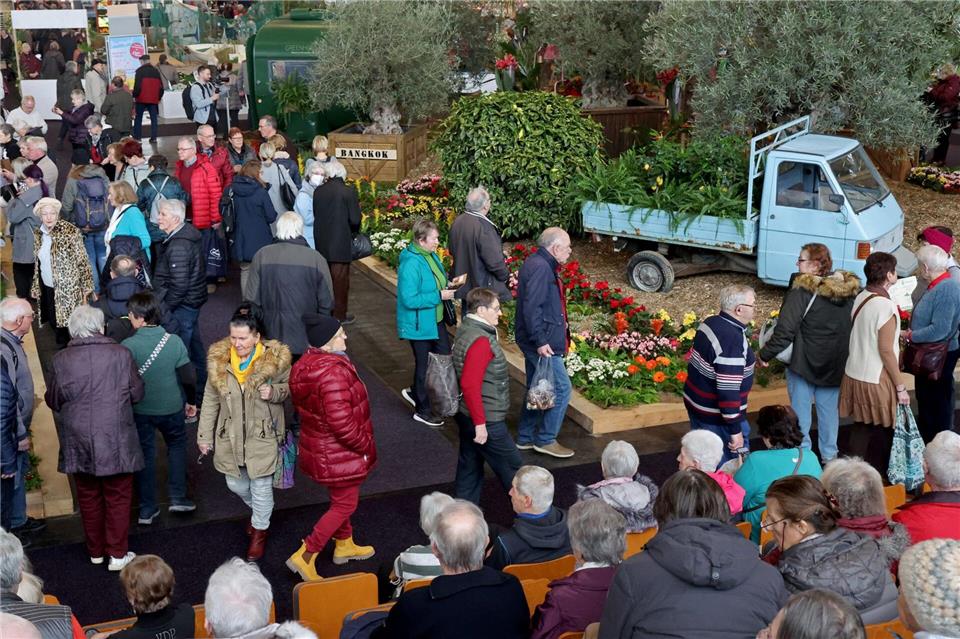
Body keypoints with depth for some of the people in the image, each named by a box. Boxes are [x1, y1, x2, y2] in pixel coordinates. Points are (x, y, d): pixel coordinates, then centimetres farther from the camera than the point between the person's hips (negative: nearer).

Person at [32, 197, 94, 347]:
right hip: (48, 288, 5)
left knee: (70, 322, 0)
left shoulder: (70, 231, -14)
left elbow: (82, 261, -11)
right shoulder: (38, 234, 4)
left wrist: (87, 287, -12)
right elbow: (38, 263, 14)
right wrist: (35, 287, 14)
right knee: (54, 323, 11)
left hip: (68, 288, -5)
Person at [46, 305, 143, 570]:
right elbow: (137, 394, -1)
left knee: (89, 497, 17)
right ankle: (117, 554, 15)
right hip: (116, 441, -2)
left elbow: (53, 401, 4)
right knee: (118, 497, 11)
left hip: (78, 442, 2)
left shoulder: (61, 360, -7)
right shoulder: (121, 354, -10)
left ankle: (95, 551, 30)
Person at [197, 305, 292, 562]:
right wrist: (205, 435, 5)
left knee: (261, 486, 7)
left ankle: (260, 529, 33)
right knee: (235, 484, 19)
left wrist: (274, 392, -22)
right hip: (230, 436, 3)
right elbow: (210, 400, 2)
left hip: (263, 436, -3)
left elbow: (289, 387, 1)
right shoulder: (218, 359, -8)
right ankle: (260, 509, 50)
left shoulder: (275, 358, -16)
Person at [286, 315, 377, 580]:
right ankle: (305, 557, 9)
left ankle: (344, 546, 45)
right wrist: (365, 445, -16)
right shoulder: (333, 372, -32)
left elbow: (302, 405, 12)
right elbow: (342, 422, -33)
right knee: (345, 504, 6)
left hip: (318, 446, 10)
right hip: (339, 453, -10)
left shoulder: (307, 364, -2)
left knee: (341, 498, 27)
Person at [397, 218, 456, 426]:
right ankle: (422, 410, 27)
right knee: (423, 364, 8)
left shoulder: (431, 256, 1)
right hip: (419, 325, -9)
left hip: (435, 320, 9)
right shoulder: (411, 264, -27)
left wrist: (447, 285, -2)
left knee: (444, 357, 18)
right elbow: (409, 300, -29)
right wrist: (439, 296, -26)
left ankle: (416, 392, 38)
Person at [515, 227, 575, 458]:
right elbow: (531, 307, -26)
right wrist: (540, 340, -27)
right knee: (561, 387, -5)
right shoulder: (540, 268, -19)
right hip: (542, 342, -11)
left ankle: (526, 438, 26)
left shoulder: (540, 265, 14)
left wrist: (559, 324, 25)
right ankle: (546, 440, 4)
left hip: (537, 341, 11)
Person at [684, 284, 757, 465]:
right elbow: (728, 390, -27)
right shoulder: (733, 341, -26)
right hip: (717, 417, -9)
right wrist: (735, 430, -23)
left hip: (695, 403, 9)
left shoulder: (710, 323, 1)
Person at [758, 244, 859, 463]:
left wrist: (764, 355, -11)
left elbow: (785, 331, -22)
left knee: (801, 411, 9)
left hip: (804, 363, -6)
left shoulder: (802, 291, -20)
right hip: (836, 366, 6)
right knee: (829, 410, 19)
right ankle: (829, 456, 30)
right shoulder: (850, 290, -1)